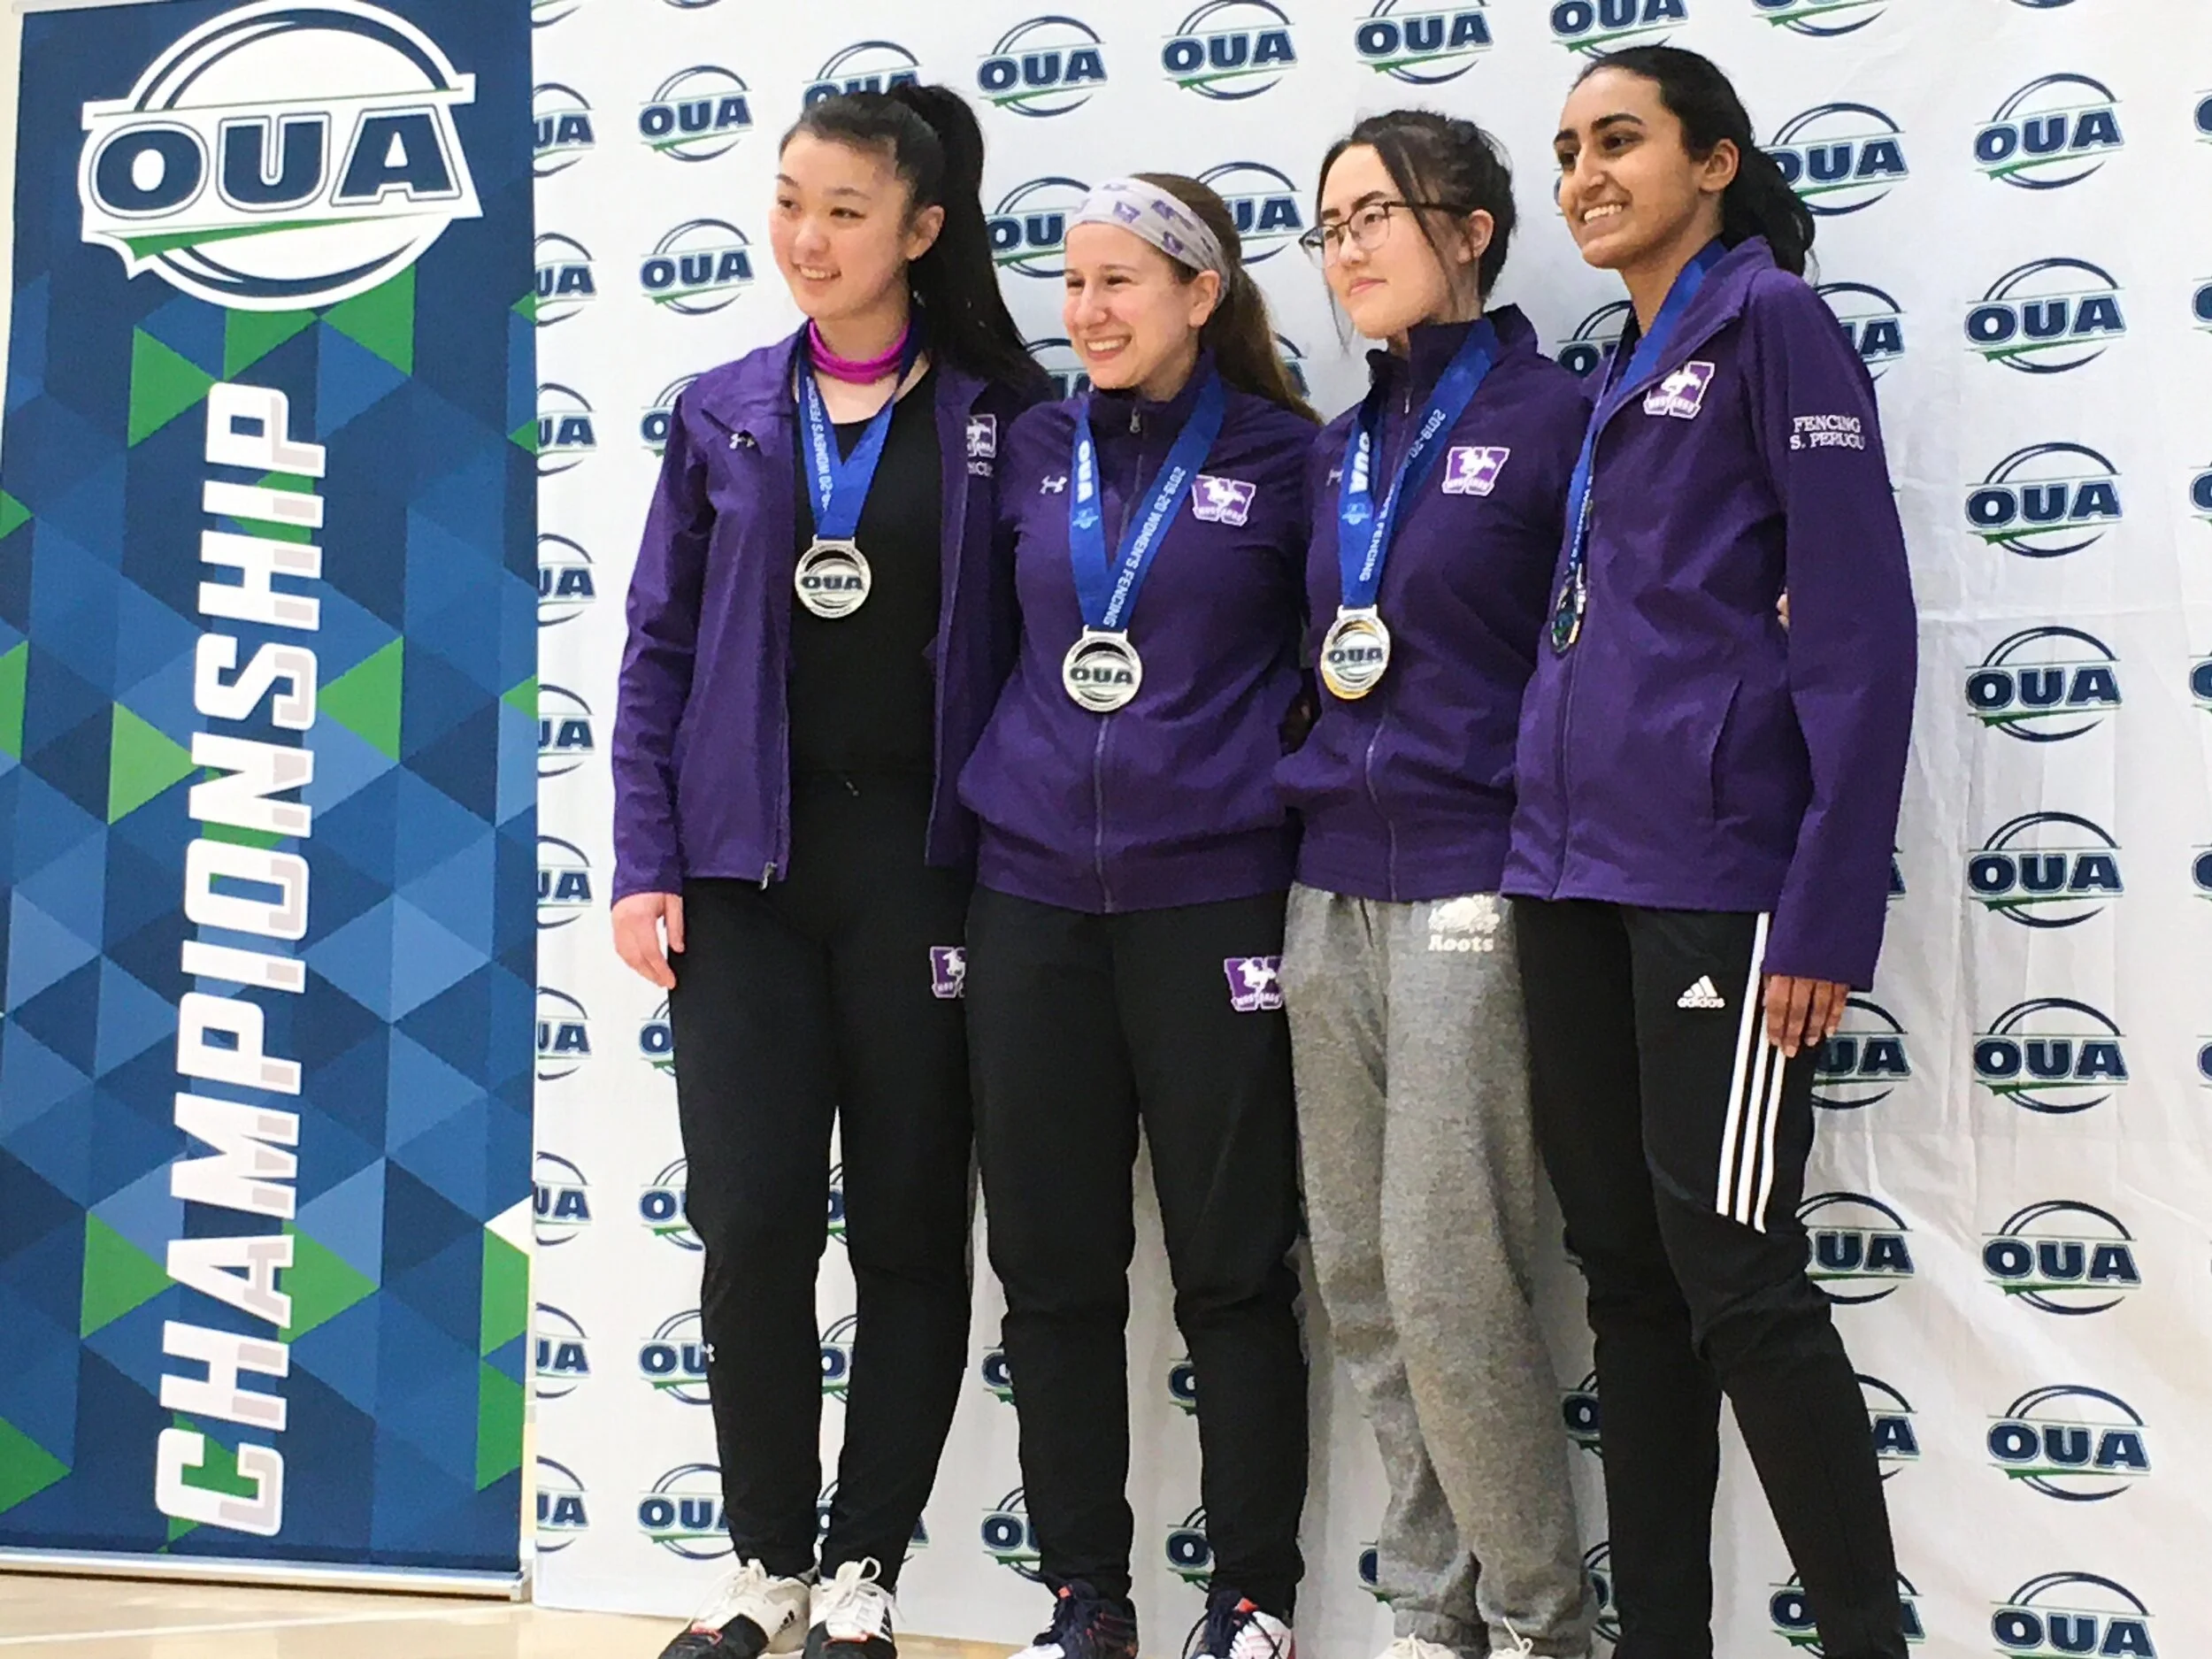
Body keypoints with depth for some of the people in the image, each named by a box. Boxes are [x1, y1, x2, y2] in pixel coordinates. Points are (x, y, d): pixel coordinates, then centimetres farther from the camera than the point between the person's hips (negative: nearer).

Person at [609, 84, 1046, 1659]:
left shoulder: (1003, 419, 2)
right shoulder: (721, 415, 9)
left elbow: (1033, 646, 0)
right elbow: (660, 650, 7)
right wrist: (645, 862, -1)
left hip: (922, 859, -1)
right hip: (746, 861, 2)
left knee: (909, 1225, 4)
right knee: (754, 1222, -1)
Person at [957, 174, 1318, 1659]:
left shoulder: (1286, 459, -1)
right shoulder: (1034, 453, 10)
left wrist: (1296, 809, -5)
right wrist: (1005, 797, 13)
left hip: (1211, 903, -4)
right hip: (1034, 899, 4)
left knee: (1231, 1261, 1)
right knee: (1053, 1263, 6)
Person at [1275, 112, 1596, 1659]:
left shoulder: (1557, 416, -5)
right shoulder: (1342, 449, 15)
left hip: (1475, 893, -7)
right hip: (1332, 895, 7)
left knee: (1448, 1281, -8)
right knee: (1362, 1281, 8)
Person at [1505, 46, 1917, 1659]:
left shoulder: (1770, 318, -4)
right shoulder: (1620, 375, 19)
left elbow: (1858, 624, -12)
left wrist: (1828, 911, -18)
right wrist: (1544, 842, 13)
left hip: (1712, 868, -8)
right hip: (1573, 864, 8)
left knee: (1733, 1279, -7)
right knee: (1627, 1272, 9)